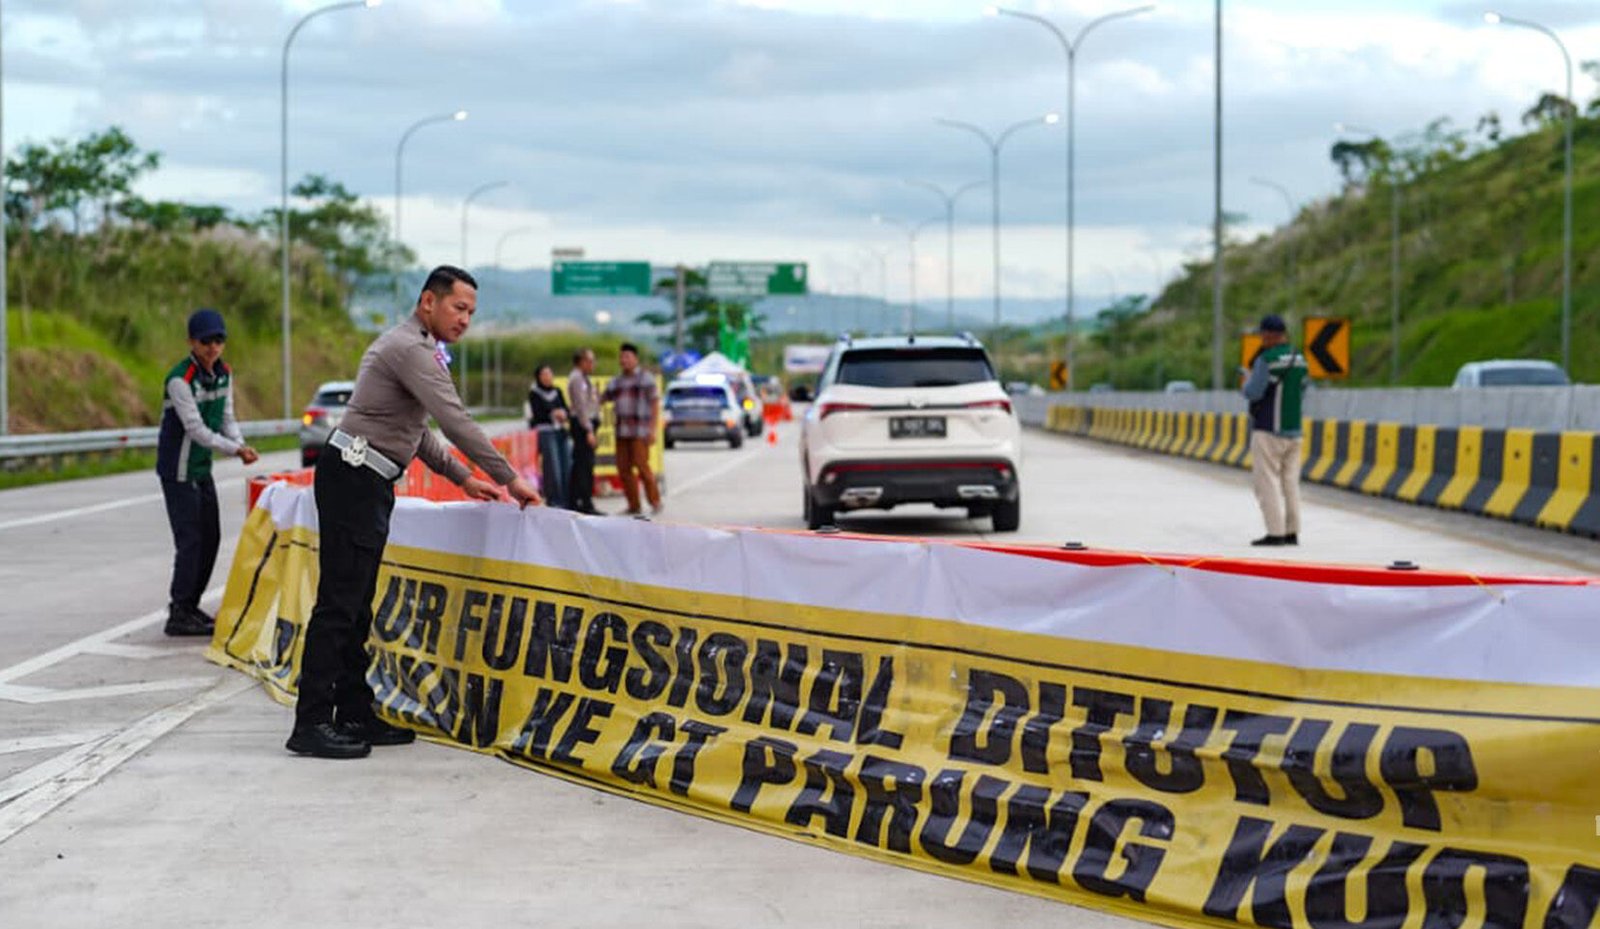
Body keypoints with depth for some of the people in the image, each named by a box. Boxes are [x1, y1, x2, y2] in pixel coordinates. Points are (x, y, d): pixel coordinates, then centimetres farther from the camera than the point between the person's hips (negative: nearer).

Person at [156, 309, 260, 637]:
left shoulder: (224, 374, 4)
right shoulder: (180, 379, -21)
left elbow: (227, 418, 9)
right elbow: (196, 429, -23)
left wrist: (241, 443, -10)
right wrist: (235, 450, -25)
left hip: (203, 468, 8)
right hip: (178, 470, -8)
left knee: (210, 538, 12)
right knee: (190, 541, -10)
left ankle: (190, 604, 24)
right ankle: (178, 615, -5)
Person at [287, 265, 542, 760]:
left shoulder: (411, 347, 21)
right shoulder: (412, 350, -13)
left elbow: (417, 431, 27)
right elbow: (456, 422, -20)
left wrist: (462, 477, 23)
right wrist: (510, 479, -15)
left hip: (366, 483, 11)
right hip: (352, 478, -11)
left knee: (356, 605, 11)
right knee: (339, 603, -12)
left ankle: (354, 715, 15)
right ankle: (311, 724, -12)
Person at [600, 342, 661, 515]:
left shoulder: (645, 378, 1)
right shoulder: (616, 381, 17)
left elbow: (653, 404, -3)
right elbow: (602, 399, 17)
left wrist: (652, 428, -11)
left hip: (640, 430, -6)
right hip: (622, 430, 6)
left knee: (641, 465, -12)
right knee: (623, 468, 1)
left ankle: (655, 502, -1)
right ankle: (634, 506, 7)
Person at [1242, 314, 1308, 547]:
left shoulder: (1267, 359, -15)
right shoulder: (1300, 359, 8)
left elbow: (1252, 392, -15)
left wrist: (1248, 379, 5)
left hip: (1268, 430, -7)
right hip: (1293, 429, 7)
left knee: (1267, 481, -3)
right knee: (1290, 481, 11)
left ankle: (1275, 533, -8)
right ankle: (1292, 532, 11)